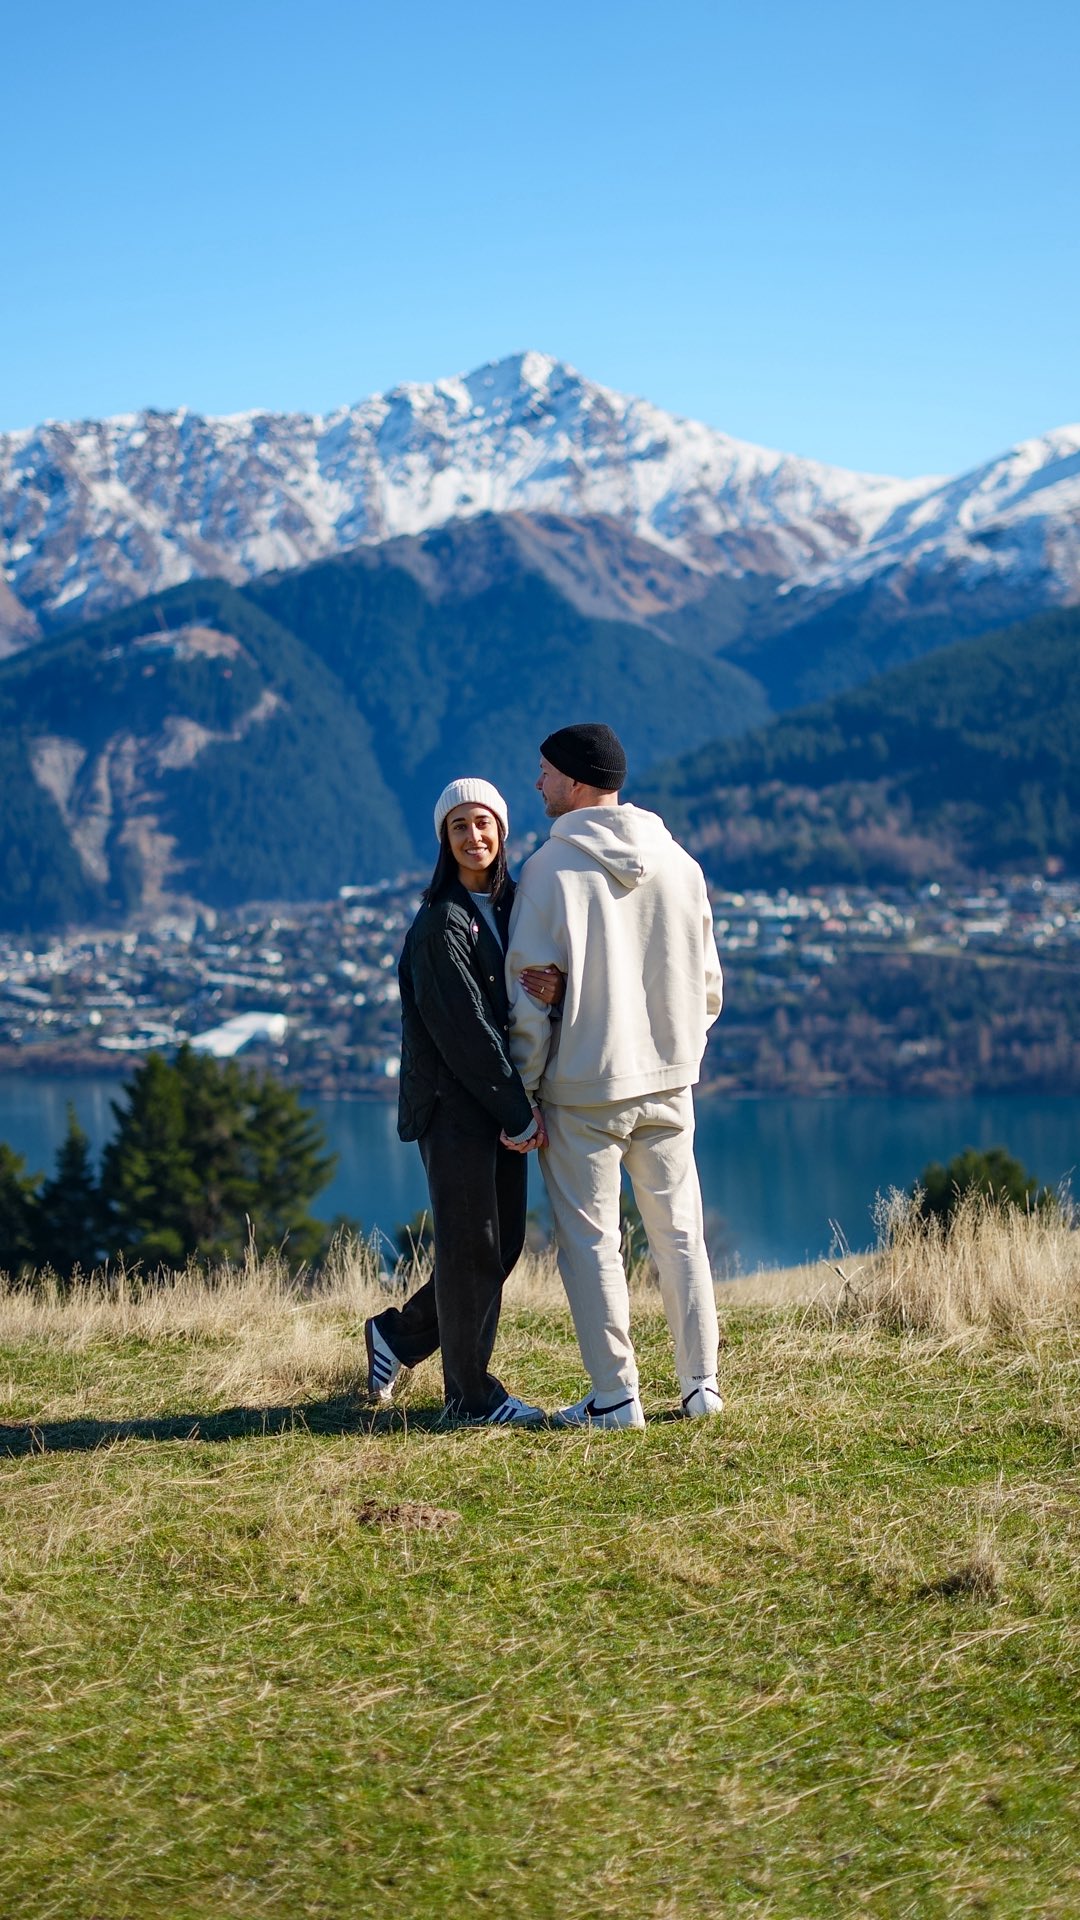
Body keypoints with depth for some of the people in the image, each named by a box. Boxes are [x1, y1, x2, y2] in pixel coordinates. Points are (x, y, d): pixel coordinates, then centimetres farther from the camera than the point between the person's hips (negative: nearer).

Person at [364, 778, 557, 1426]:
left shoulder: (513, 907, 11)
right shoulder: (440, 922, -12)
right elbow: (463, 1027, -16)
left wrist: (550, 991, -19)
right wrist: (518, 1112, -14)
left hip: (503, 1102, 8)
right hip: (455, 1103, -8)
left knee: (504, 1245, 10)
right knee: (472, 1246, -2)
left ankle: (398, 1334, 28)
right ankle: (471, 1393, 10)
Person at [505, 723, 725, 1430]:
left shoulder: (551, 868, -10)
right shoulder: (679, 862, 4)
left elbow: (532, 990, -10)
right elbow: (707, 984, 9)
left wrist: (523, 1090, -4)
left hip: (583, 1087, -4)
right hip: (669, 1081, 4)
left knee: (591, 1241, 4)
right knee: (680, 1233, 12)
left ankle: (616, 1396, 5)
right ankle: (701, 1384, 14)